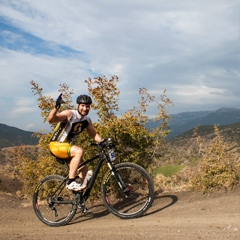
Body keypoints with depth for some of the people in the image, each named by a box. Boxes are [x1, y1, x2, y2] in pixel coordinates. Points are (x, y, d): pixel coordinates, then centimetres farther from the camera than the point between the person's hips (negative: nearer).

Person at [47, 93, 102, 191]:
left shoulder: (87, 120, 3)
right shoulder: (69, 114, -19)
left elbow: (94, 134, 10)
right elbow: (50, 120, -33)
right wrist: (56, 107, -50)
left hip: (67, 146, 8)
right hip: (56, 145, -8)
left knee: (84, 168, 5)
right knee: (79, 151, -32)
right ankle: (71, 182, -26)